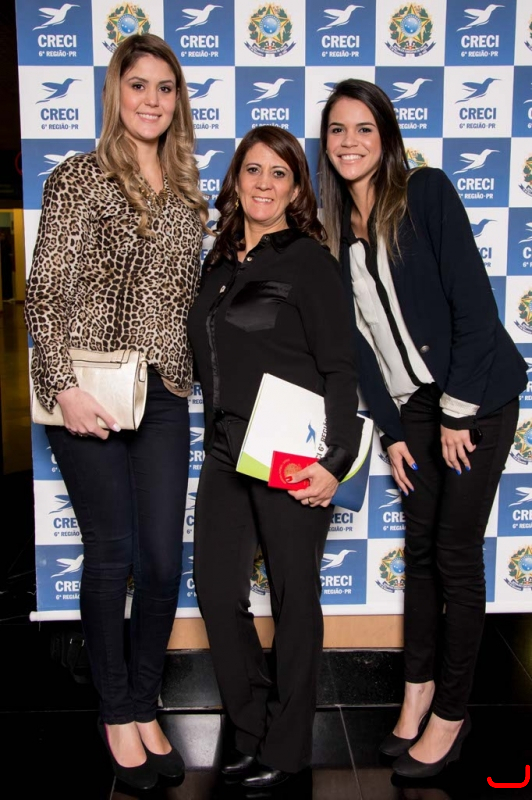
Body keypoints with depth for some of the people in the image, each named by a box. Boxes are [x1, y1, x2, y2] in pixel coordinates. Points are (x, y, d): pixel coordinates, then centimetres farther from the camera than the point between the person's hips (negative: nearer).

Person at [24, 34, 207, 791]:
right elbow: (44, 294, -9)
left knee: (164, 559, 6)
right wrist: (64, 388, -17)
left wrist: (188, 379, 13)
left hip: (164, 396, 5)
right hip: (90, 396, -4)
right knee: (112, 557, 4)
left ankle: (146, 708, 26)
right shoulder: (77, 178, -4)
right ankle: (118, 715, 25)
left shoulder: (187, 193, 12)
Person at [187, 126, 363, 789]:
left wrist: (337, 459, -15)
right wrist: (215, 439, 13)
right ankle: (252, 730, 28)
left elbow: (340, 368, -8)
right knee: (216, 591, 7)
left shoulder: (307, 260, -4)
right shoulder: (218, 262, 13)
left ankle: (286, 748, 24)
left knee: (293, 597, 6)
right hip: (224, 452, 6)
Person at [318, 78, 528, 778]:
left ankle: (451, 714, 15)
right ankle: (419, 683, 28)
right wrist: (389, 430, 3)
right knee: (421, 547, 11)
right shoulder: (335, 228, 7)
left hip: (475, 396, -5)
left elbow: (473, 302, -14)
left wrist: (456, 410, -15)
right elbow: (359, 340, 7)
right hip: (411, 406, 5)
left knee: (456, 555, 0)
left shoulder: (427, 192, -9)